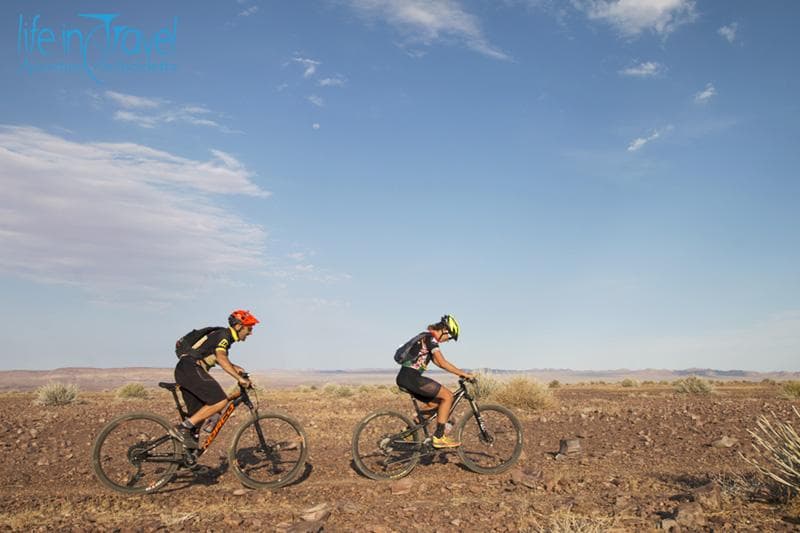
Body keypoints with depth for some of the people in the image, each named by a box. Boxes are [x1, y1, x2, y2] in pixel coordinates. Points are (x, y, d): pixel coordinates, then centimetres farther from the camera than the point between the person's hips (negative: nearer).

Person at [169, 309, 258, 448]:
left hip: (184, 371, 10)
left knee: (199, 413, 11)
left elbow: (219, 358, 37)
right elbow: (221, 358, -26)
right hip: (191, 369, -10)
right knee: (220, 401, -17)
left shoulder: (224, 335, 21)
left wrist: (234, 367, 21)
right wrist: (239, 378, -30)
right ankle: (182, 428, -16)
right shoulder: (224, 334, -8)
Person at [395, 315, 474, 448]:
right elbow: (443, 363, -16)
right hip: (410, 377, -10)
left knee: (434, 403, 19)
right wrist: (462, 373, -9)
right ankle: (439, 437, -5)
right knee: (448, 396, -7)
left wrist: (459, 372, 18)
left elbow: (437, 362, 22)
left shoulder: (426, 338, 21)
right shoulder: (430, 338, -9)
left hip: (405, 378, 10)